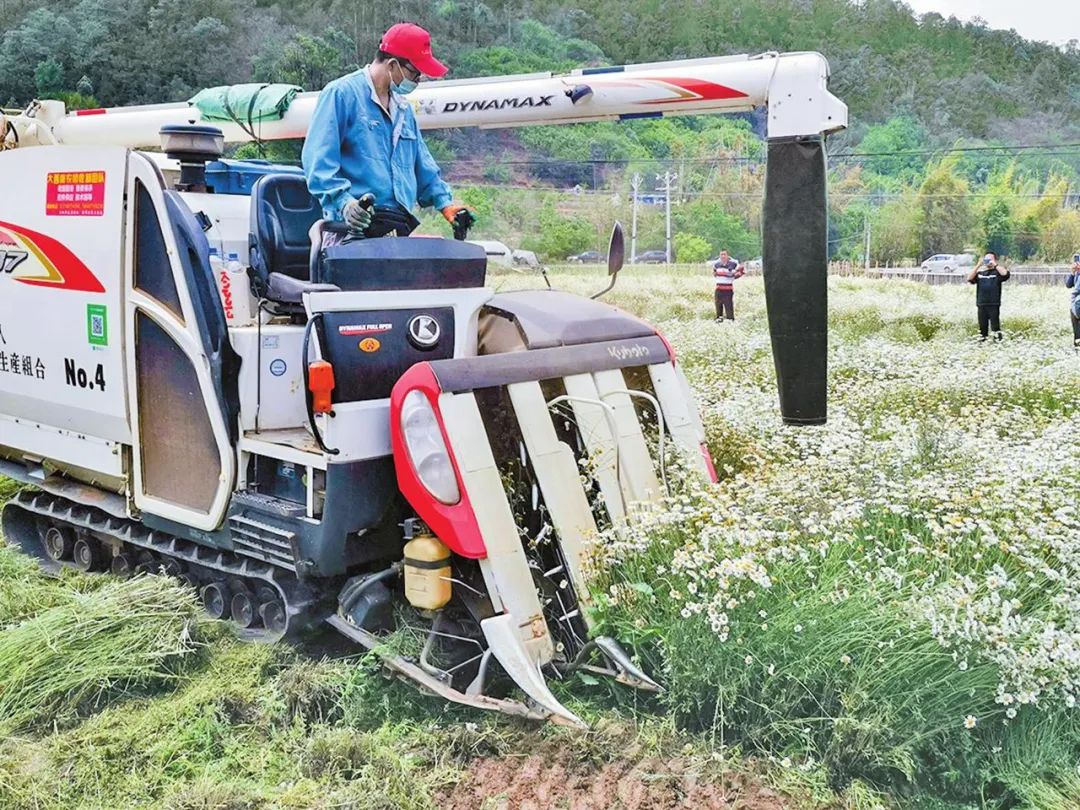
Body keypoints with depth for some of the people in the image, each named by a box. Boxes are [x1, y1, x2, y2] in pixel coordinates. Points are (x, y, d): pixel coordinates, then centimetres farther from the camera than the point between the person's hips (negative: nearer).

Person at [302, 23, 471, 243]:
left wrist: (444, 201, 21)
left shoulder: (403, 108, 25)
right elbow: (318, 160, -10)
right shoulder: (341, 94, -1)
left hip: (399, 228, 7)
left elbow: (422, 163, 33)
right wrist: (343, 202, -22)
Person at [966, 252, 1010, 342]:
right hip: (981, 305, 4)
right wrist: (978, 265, -2)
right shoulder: (979, 273, 16)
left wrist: (995, 265, -10)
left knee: (995, 326, -6)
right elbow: (970, 279, 0)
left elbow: (1005, 274, -16)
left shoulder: (997, 272, 5)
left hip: (994, 305, -4)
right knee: (982, 327, 9)